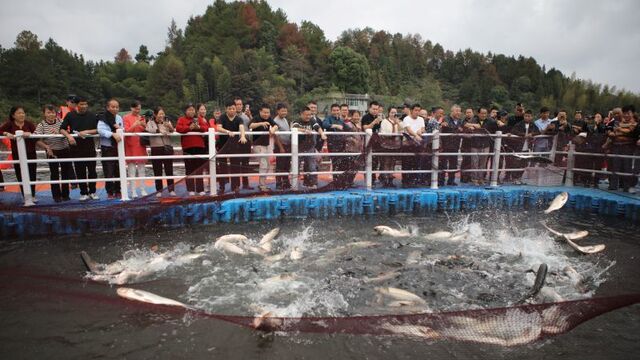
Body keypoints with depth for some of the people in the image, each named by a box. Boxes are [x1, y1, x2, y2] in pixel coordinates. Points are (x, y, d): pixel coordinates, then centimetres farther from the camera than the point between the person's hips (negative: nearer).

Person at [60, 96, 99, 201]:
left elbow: (97, 130, 0)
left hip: (90, 146, 0)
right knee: (80, 171, 5)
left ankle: (92, 192, 15)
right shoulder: (70, 115, 2)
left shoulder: (92, 116, 3)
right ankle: (83, 193, 14)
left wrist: (86, 132, -14)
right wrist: (69, 136, -15)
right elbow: (62, 129, 2)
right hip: (76, 147, 0)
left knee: (92, 170, 4)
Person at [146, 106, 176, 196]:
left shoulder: (167, 122, 13)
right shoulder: (150, 122, 9)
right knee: (157, 170, 3)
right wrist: (159, 130, -16)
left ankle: (171, 189, 5)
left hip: (168, 147, 1)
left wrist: (170, 127, -22)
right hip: (156, 148, -1)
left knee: (169, 169, 0)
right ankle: (159, 190, 10)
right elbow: (148, 130, -11)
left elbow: (173, 131, -2)